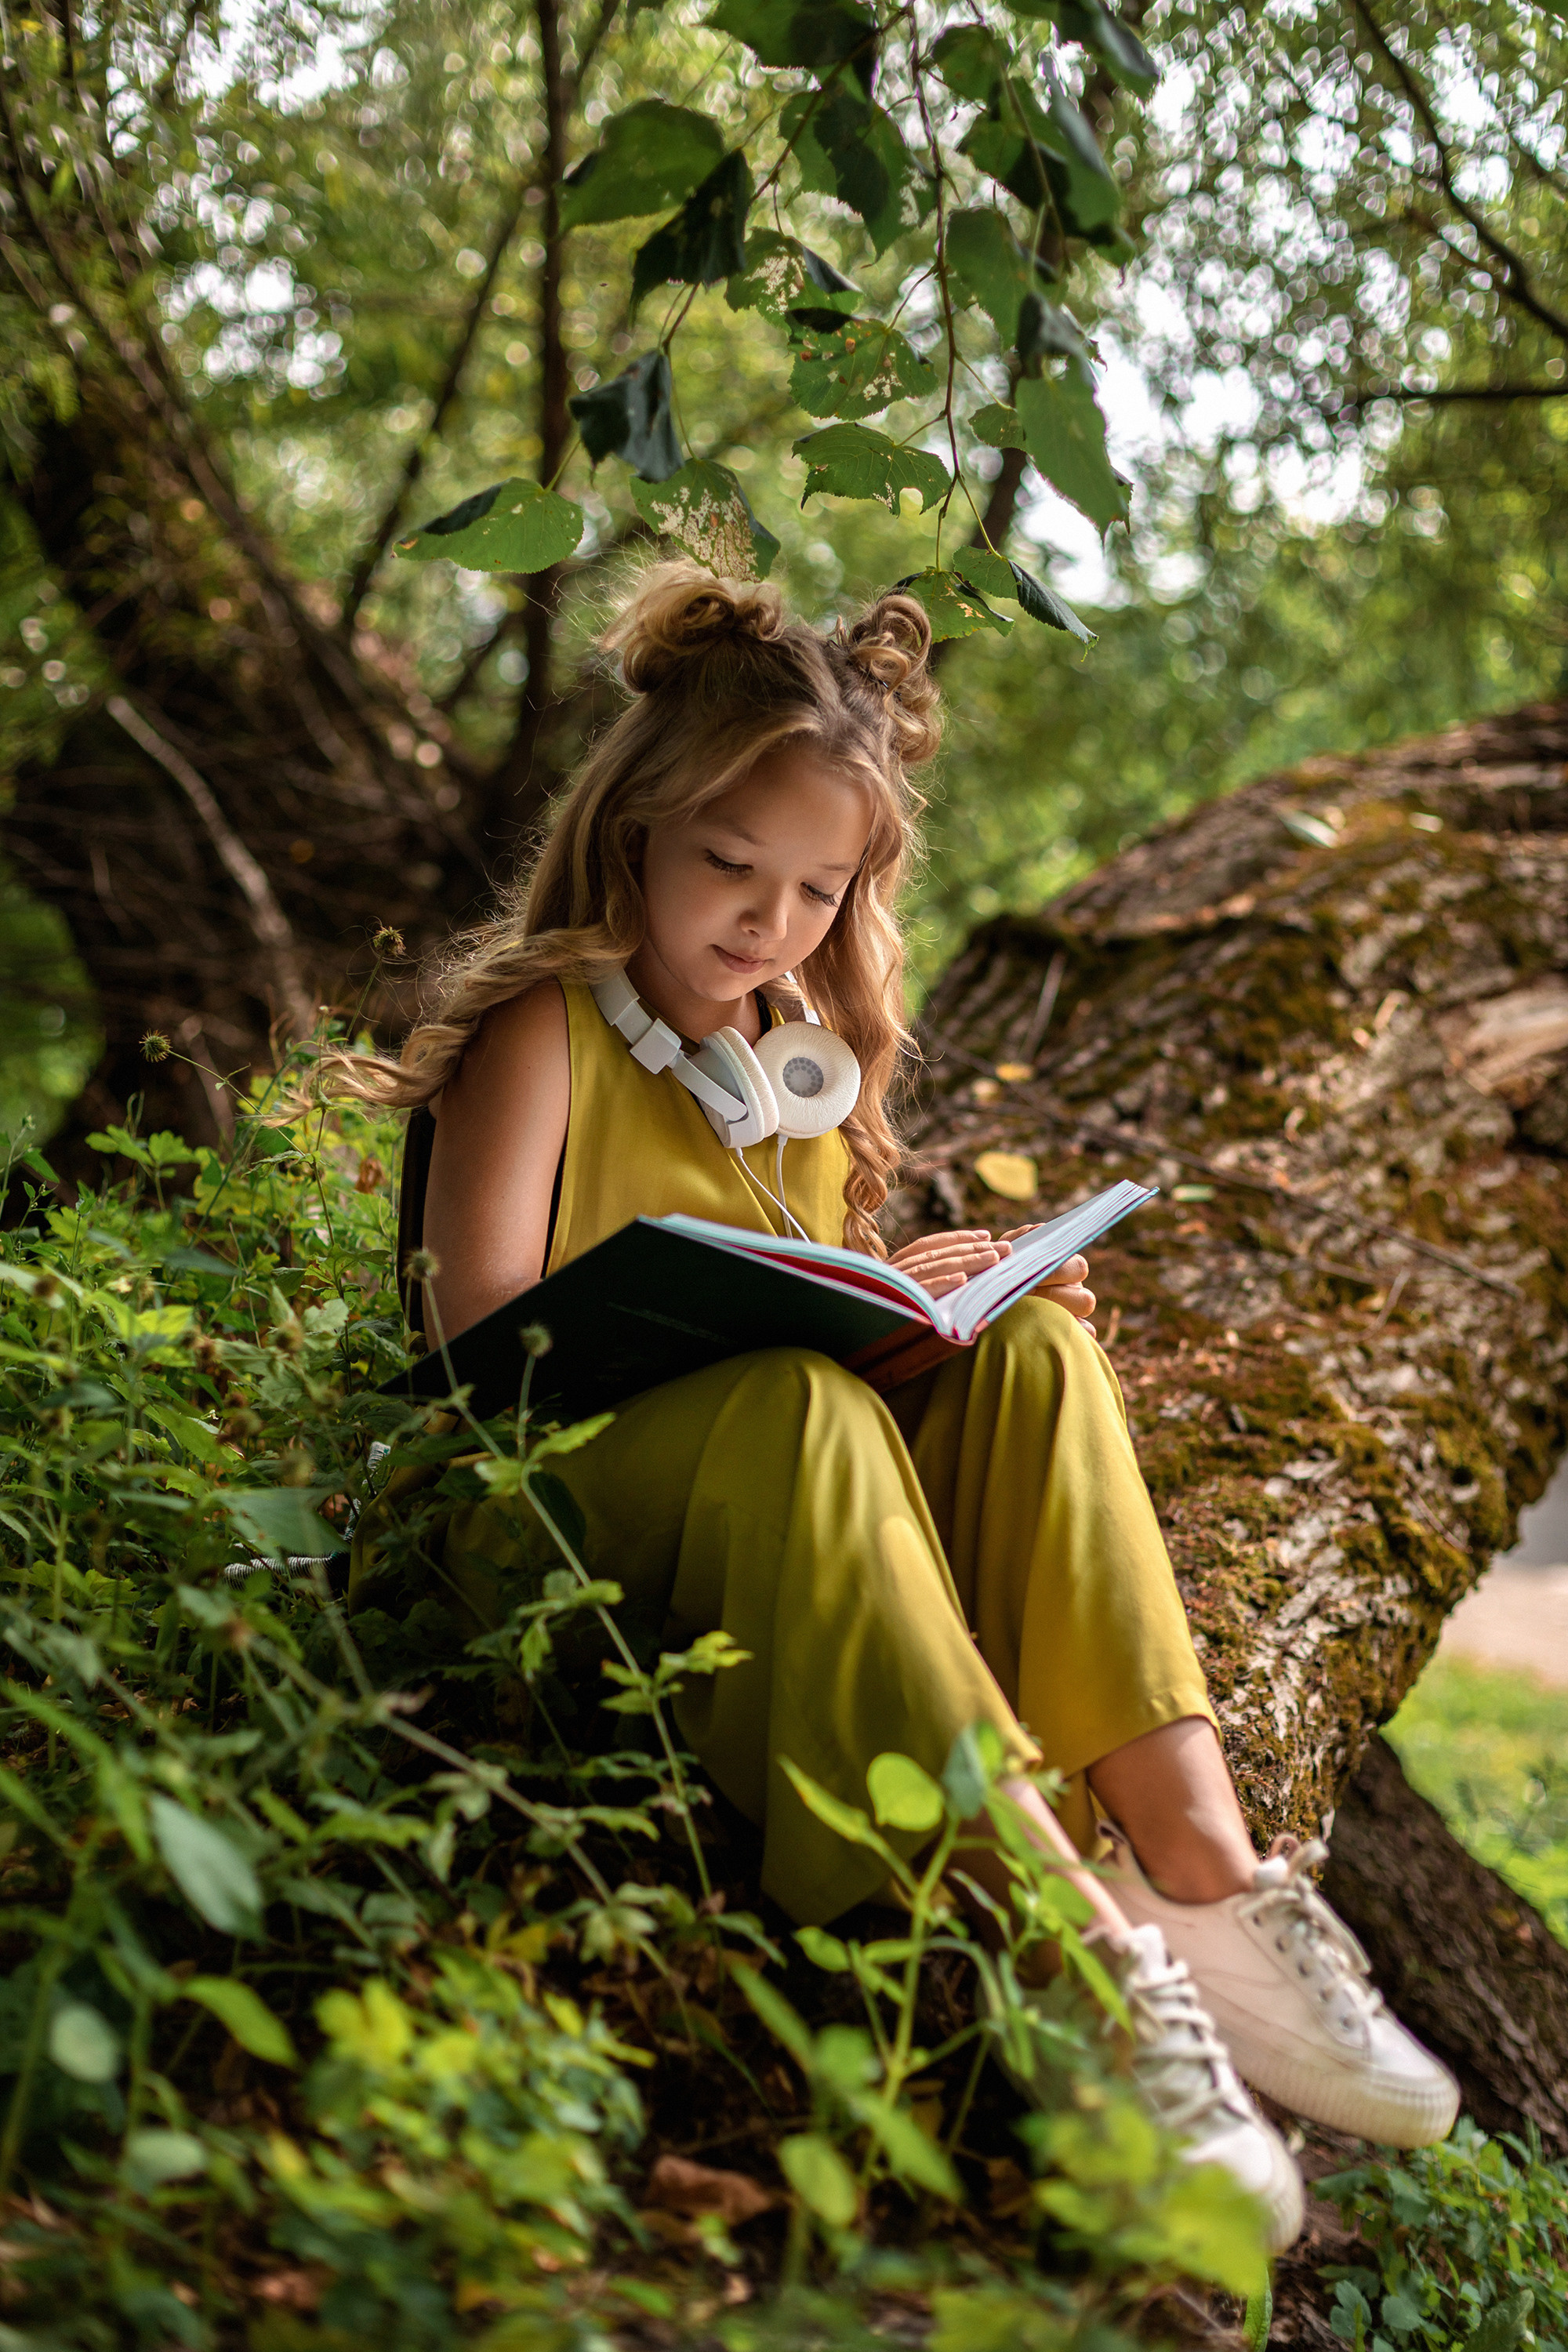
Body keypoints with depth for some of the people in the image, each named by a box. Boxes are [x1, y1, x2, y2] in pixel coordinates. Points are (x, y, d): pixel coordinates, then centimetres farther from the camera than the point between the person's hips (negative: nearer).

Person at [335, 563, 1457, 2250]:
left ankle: (1200, 1863, -31)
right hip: (561, 1513, -6)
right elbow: (490, 1333, -17)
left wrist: (959, 1291, 0)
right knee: (793, 1406, -37)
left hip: (794, 1540, 6)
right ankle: (1080, 1946, -45)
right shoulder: (543, 1032, -4)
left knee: (1026, 1349, -19)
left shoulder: (804, 1039, 18)